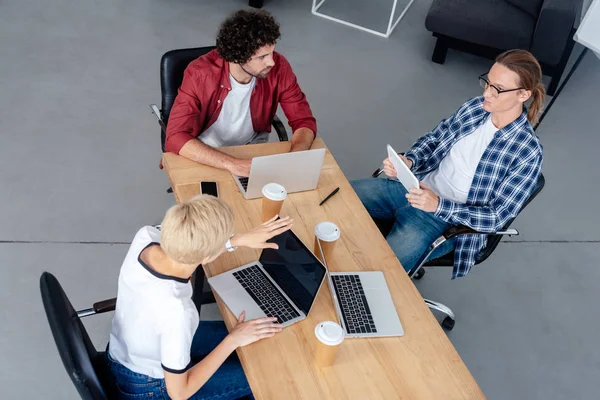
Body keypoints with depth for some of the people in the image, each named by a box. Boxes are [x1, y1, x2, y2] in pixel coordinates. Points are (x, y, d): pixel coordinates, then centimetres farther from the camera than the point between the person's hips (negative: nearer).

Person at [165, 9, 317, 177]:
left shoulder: (278, 68, -18)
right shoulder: (200, 74, -27)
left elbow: (304, 121, -12)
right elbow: (176, 137, -31)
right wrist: (232, 164, -44)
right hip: (208, 156, -2)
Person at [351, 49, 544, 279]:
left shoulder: (527, 152, -18)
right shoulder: (475, 107, -2)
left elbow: (497, 217, -16)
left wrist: (438, 206, -28)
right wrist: (409, 162, -13)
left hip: (447, 218, -6)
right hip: (416, 187, 7)